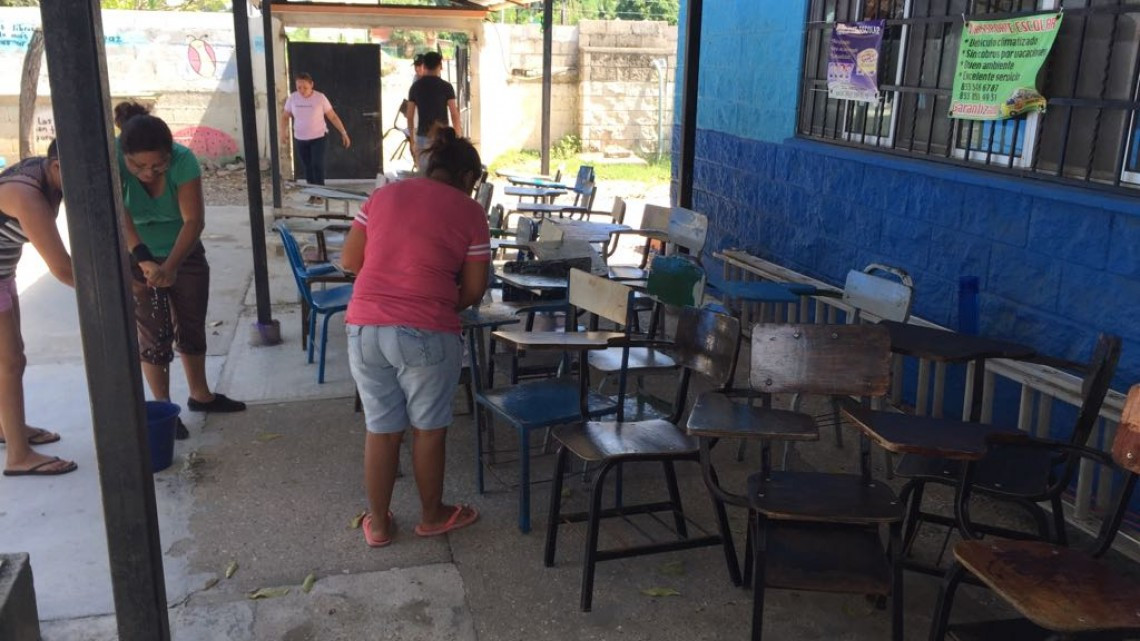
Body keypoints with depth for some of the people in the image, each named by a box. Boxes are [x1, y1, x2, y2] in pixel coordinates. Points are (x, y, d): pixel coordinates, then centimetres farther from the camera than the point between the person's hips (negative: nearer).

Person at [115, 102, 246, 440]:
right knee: (155, 335, 0)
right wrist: (144, 260, -55)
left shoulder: (183, 160, -27)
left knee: (192, 327, 13)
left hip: (185, 254, 2)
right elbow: (119, 215, -43)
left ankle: (200, 396, 32)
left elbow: (194, 220, -31)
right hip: (136, 260, -2)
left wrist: (171, 265, -44)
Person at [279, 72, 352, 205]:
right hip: (300, 139, 3)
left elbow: (333, 116, -7)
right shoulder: (292, 98, -4)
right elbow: (285, 116, 6)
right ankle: (312, 193, 20)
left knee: (317, 165, -9)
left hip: (318, 138, -3)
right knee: (307, 167, 9)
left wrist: (344, 133, -10)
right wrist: (283, 133, -8)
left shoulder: (320, 97, -13)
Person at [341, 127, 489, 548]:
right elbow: (473, 290, 1)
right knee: (428, 427, 14)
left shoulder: (383, 195, 11)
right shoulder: (469, 212, 1)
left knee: (381, 428, 15)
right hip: (426, 334, -4)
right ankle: (432, 516, 32)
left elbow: (350, 260, 12)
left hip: (365, 328, 4)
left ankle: (378, 524, 28)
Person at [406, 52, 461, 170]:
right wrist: (459, 137, -1)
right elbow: (454, 115, -8)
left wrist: (412, 140, 13)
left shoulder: (415, 86, 4)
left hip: (422, 137, 3)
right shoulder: (446, 86, -5)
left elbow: (410, 116, 5)